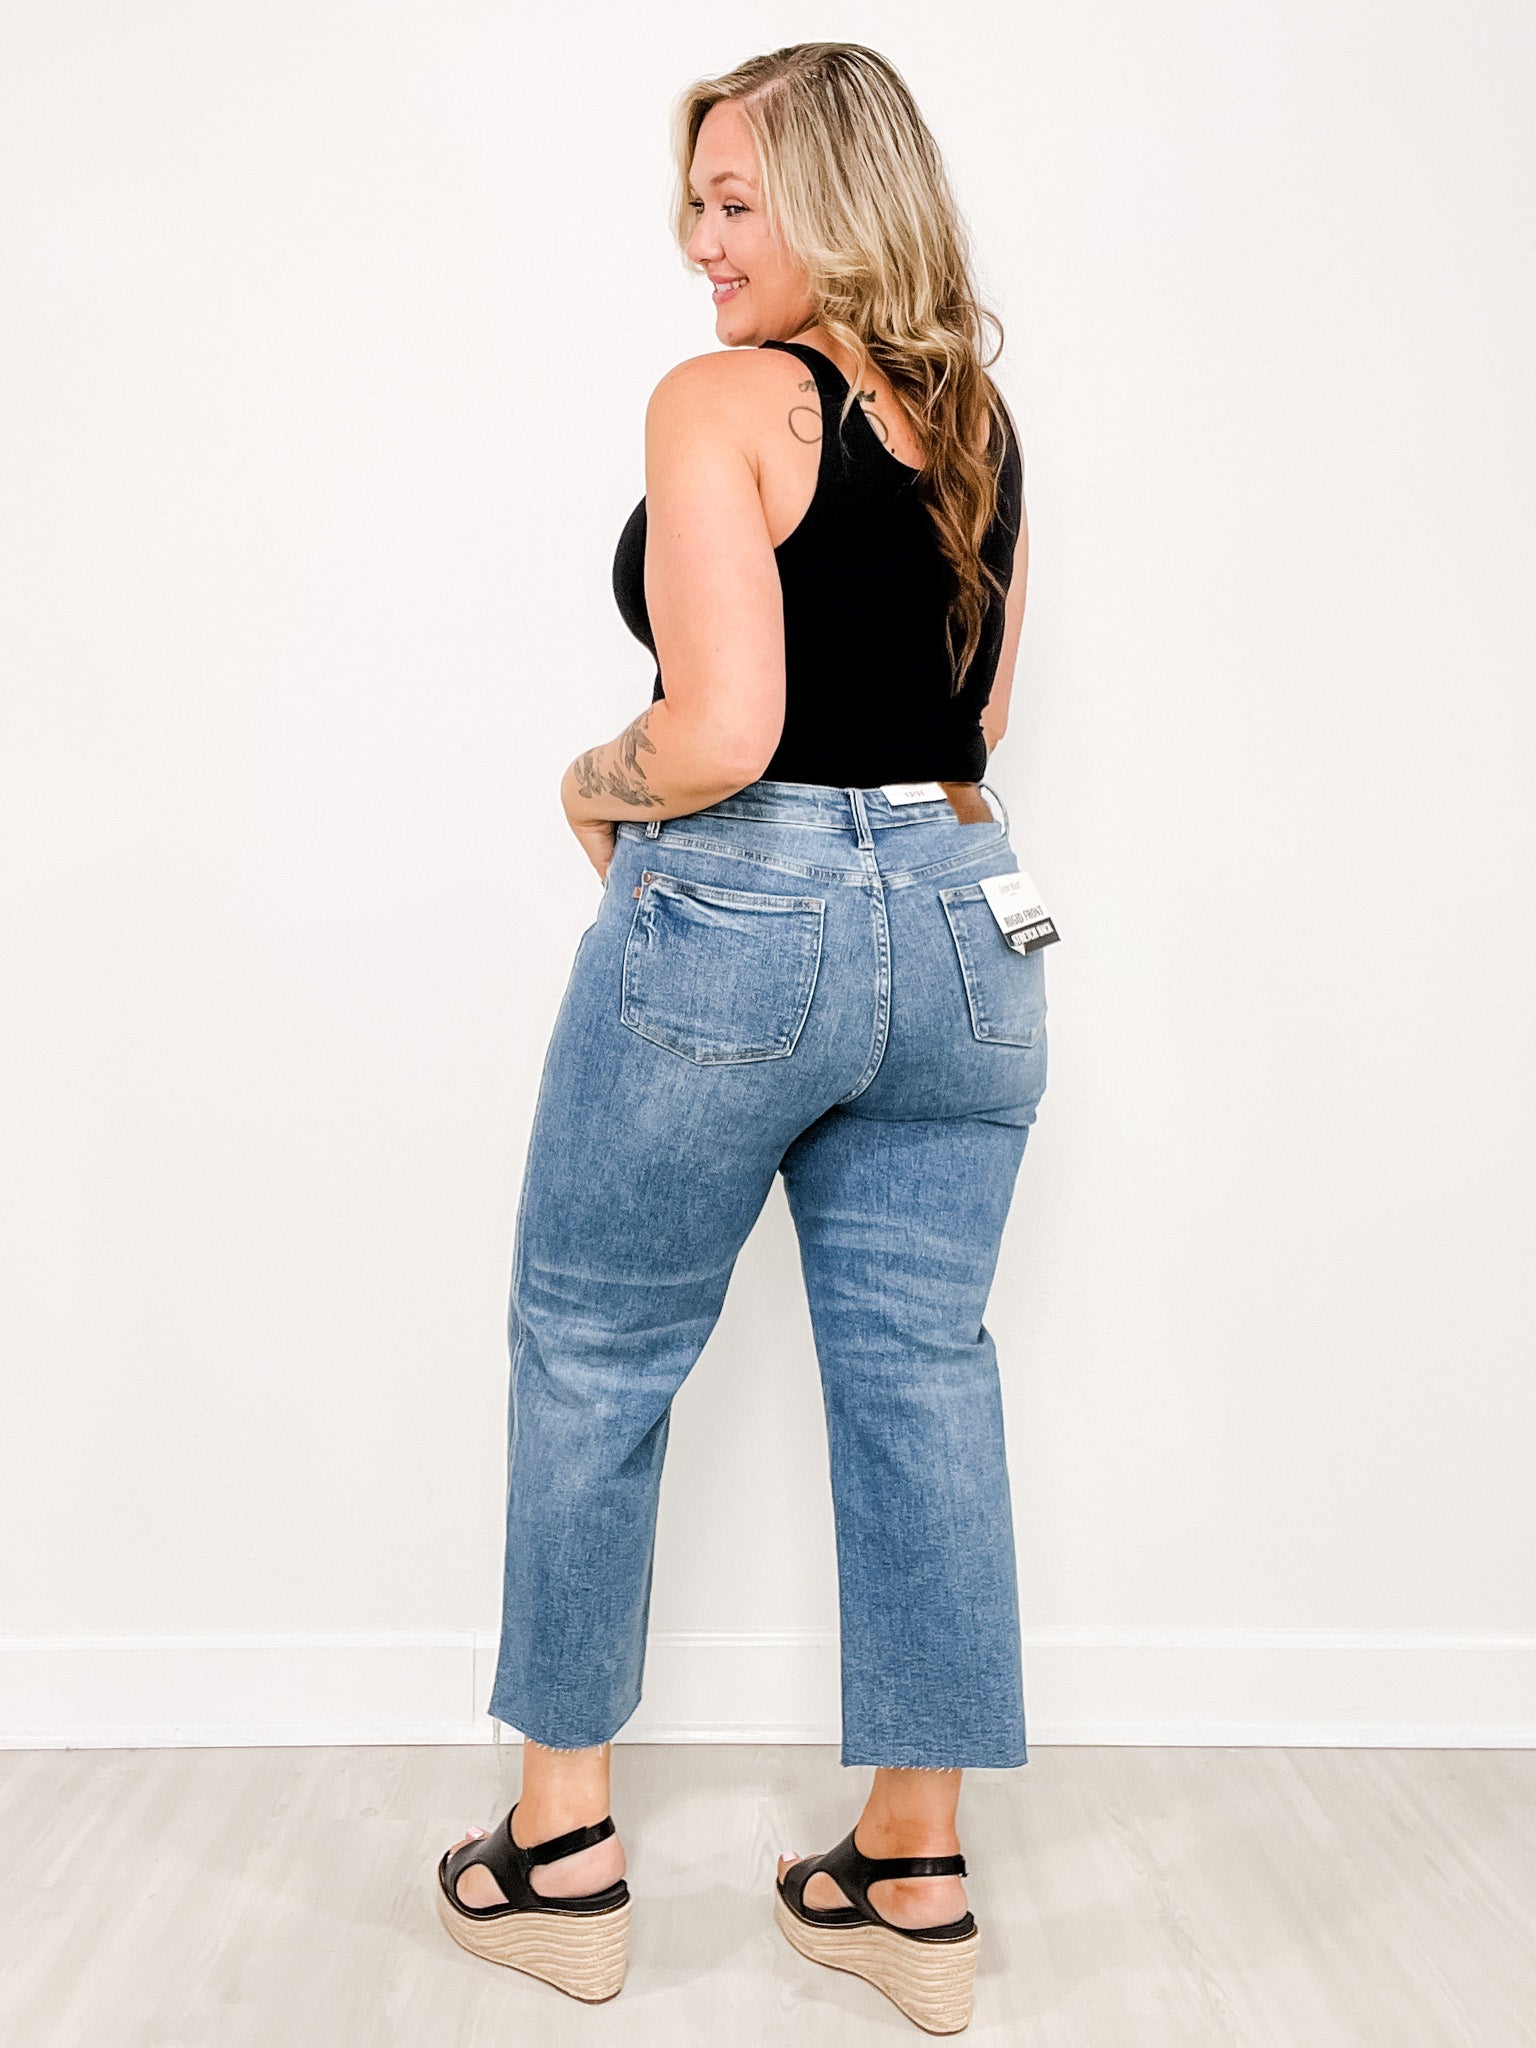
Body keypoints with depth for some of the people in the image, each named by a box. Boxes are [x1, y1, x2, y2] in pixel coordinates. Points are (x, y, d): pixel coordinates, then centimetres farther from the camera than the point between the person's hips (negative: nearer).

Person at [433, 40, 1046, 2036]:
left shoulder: (721, 401, -10)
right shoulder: (980, 416, 12)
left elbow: (719, 732, -20)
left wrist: (594, 785, -1)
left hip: (733, 929, -6)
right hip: (960, 922, 7)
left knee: (592, 1361, 11)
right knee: (921, 1372, 10)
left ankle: (562, 1846, 24)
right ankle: (916, 1876, 21)